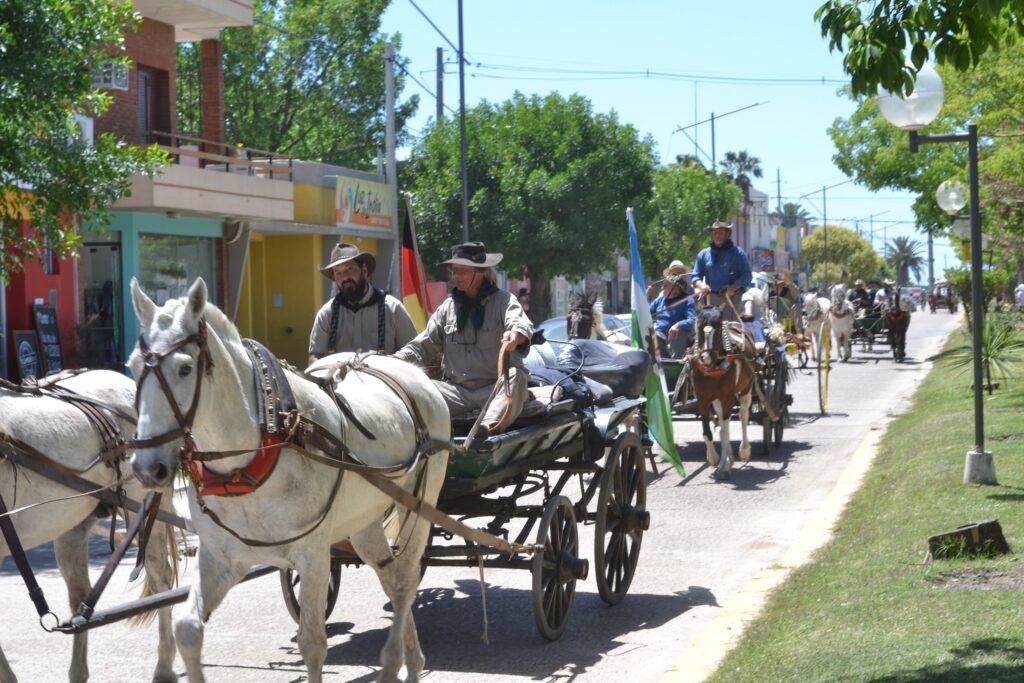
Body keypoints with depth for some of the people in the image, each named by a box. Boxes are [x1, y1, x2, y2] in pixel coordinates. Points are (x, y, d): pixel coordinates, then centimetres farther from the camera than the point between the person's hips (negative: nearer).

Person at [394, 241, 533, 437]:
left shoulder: (503, 300, 2)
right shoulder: (448, 307, 15)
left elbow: (520, 323, -18)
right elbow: (423, 346, 14)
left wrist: (516, 334, -44)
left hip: (496, 388, -4)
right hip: (457, 390, 4)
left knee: (516, 376, -35)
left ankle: (489, 426, -56)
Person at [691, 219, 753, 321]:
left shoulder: (737, 253, 5)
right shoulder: (704, 254, 15)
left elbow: (747, 275, 0)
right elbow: (696, 276, 15)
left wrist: (733, 287, -15)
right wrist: (701, 286, -8)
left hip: (732, 298, -3)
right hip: (711, 298, 3)